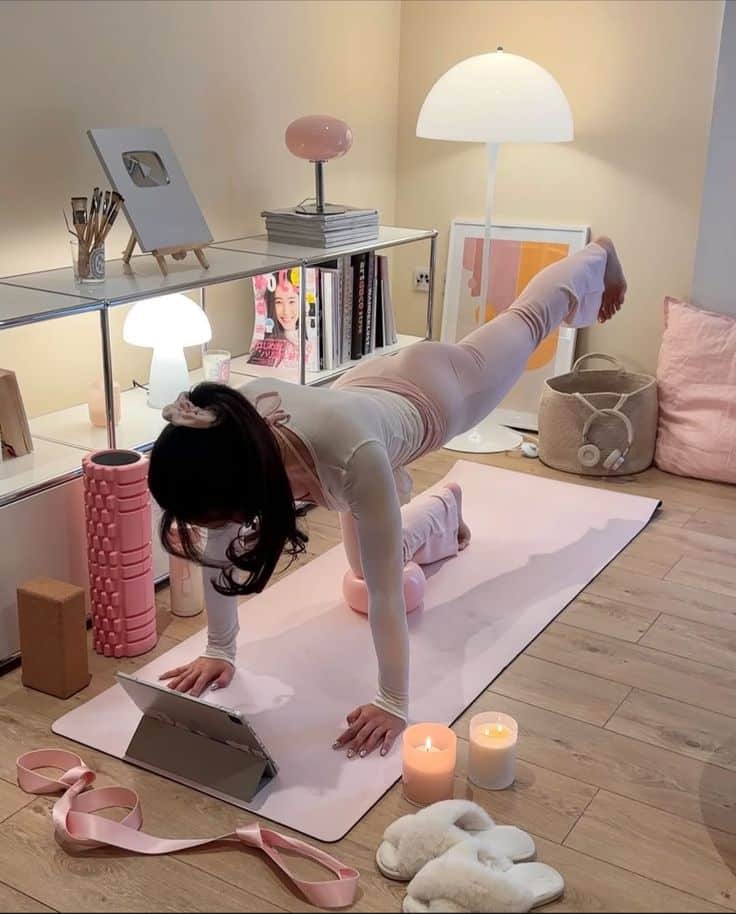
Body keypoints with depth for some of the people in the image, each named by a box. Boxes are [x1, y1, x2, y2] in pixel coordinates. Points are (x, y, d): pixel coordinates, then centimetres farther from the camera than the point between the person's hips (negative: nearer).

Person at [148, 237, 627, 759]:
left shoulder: (351, 458, -51)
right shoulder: (228, 437, -36)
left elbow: (386, 588, -44)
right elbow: (220, 551, -21)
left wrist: (393, 704, -39)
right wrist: (220, 651, -16)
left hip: (435, 392, -4)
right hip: (368, 387, 4)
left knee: (526, 320, 26)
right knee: (367, 562, 15)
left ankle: (598, 258, 59)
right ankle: (443, 508, 46)